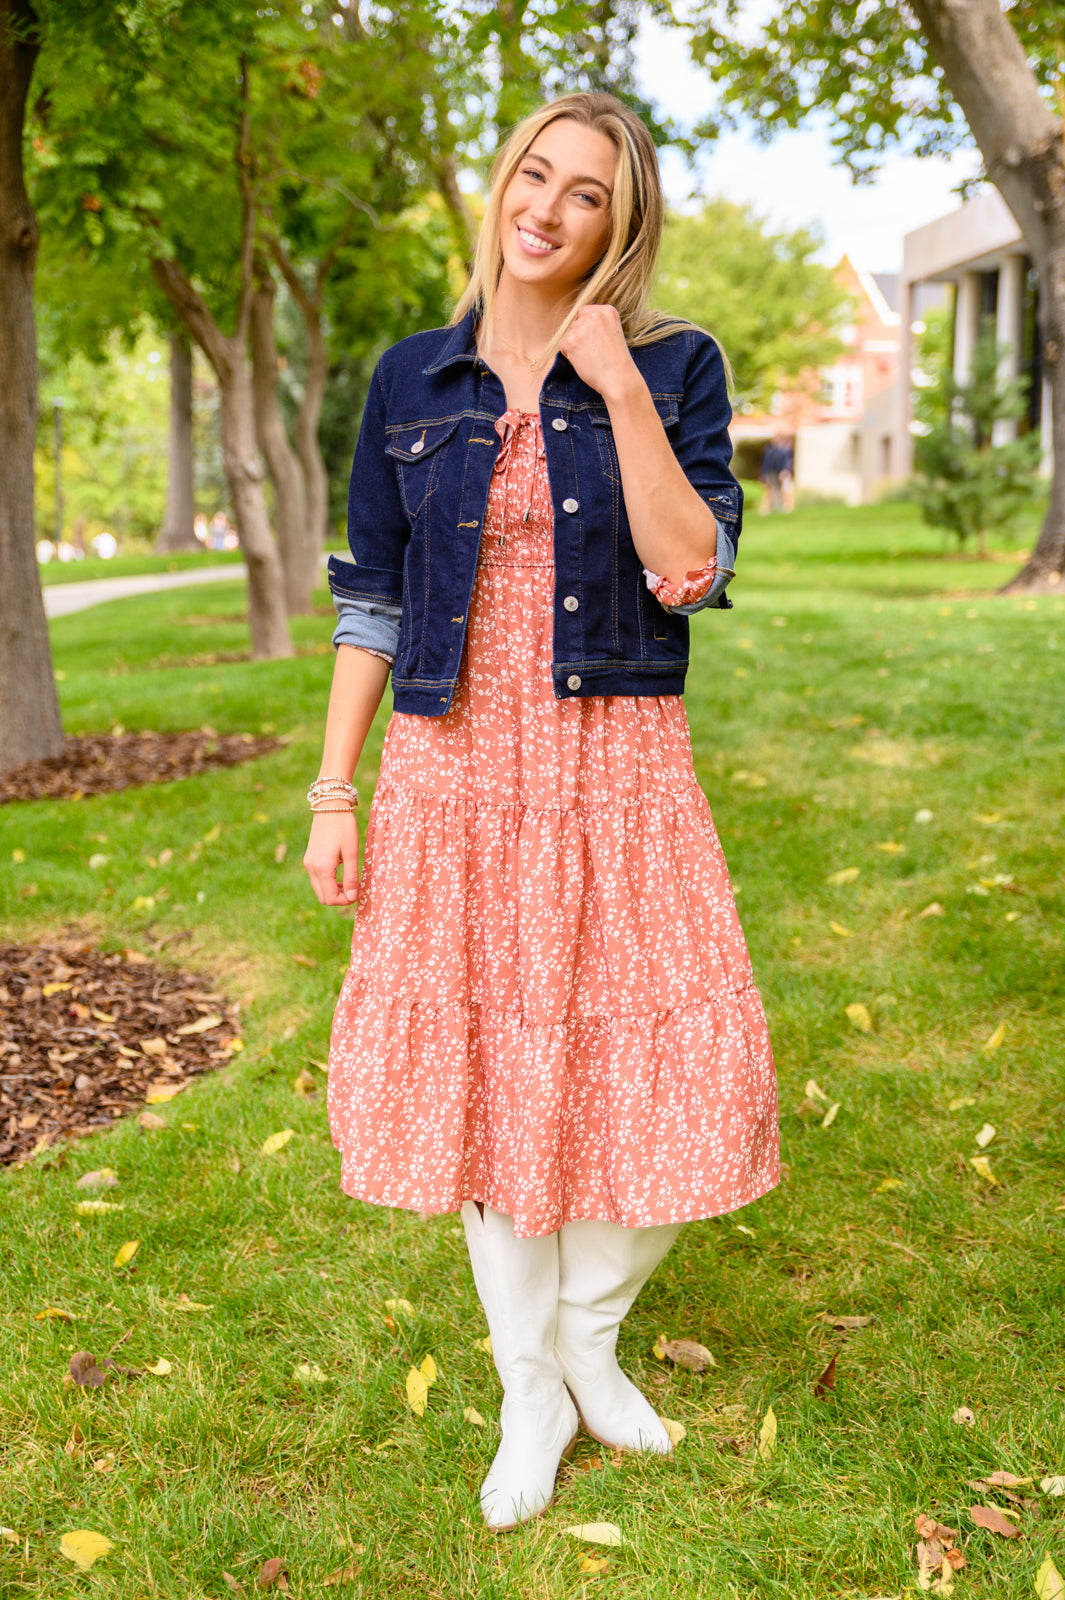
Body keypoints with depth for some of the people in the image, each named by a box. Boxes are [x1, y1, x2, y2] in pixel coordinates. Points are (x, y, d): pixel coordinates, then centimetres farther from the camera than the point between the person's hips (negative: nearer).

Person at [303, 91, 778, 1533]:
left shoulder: (676, 366, 1)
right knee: (483, 1072, 7)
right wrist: (333, 792, 3)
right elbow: (371, 598, 7)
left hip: (615, 767, -1)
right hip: (454, 769, 2)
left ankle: (591, 1327, 27)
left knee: (673, 1075, -4)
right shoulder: (413, 380, 6)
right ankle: (531, 1390, 28)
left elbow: (692, 575, -11)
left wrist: (619, 390, -15)